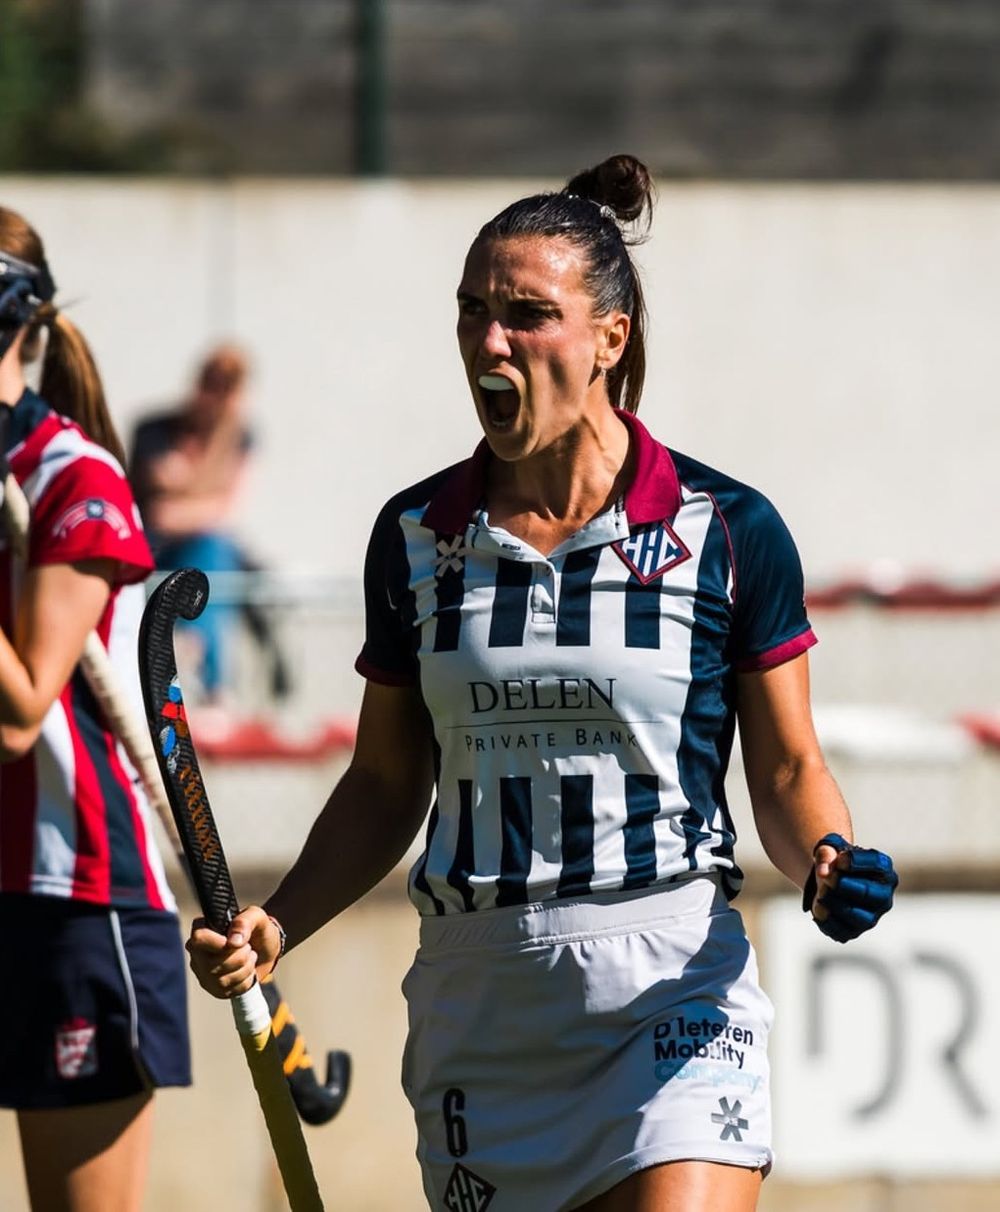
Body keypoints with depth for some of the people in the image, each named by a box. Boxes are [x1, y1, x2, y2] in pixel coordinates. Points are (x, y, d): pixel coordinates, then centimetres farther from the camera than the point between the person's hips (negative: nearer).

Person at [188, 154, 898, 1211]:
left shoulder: (727, 531, -2)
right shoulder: (416, 536, 7)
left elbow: (787, 770, 4)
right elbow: (385, 786, 14)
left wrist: (827, 865, -17)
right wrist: (276, 925, 0)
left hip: (673, 989, -3)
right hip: (475, 1005, 3)